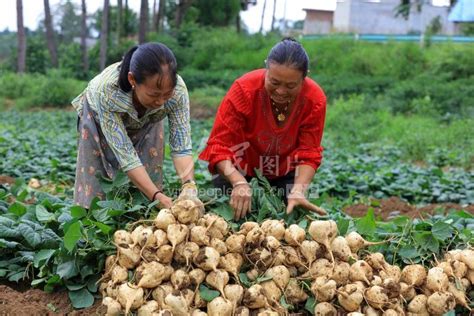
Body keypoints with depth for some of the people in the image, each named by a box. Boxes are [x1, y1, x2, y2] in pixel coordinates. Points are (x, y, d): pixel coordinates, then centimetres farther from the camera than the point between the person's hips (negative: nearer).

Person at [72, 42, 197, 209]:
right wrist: (158, 197, -49)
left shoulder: (177, 89, -36)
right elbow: (125, 154, -40)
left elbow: (181, 145, -31)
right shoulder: (105, 90, -43)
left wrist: (189, 186, -48)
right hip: (99, 120, -2)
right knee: (94, 187, -6)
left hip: (146, 123, 2)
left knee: (149, 182, -5)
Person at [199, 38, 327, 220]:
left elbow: (308, 154, -19)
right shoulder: (244, 89, -29)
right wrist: (239, 182, -45)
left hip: (285, 172, 2)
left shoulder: (315, 100, -23)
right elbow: (219, 146, -29)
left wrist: (299, 190, -38)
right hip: (238, 169, -2)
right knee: (235, 213, -19)